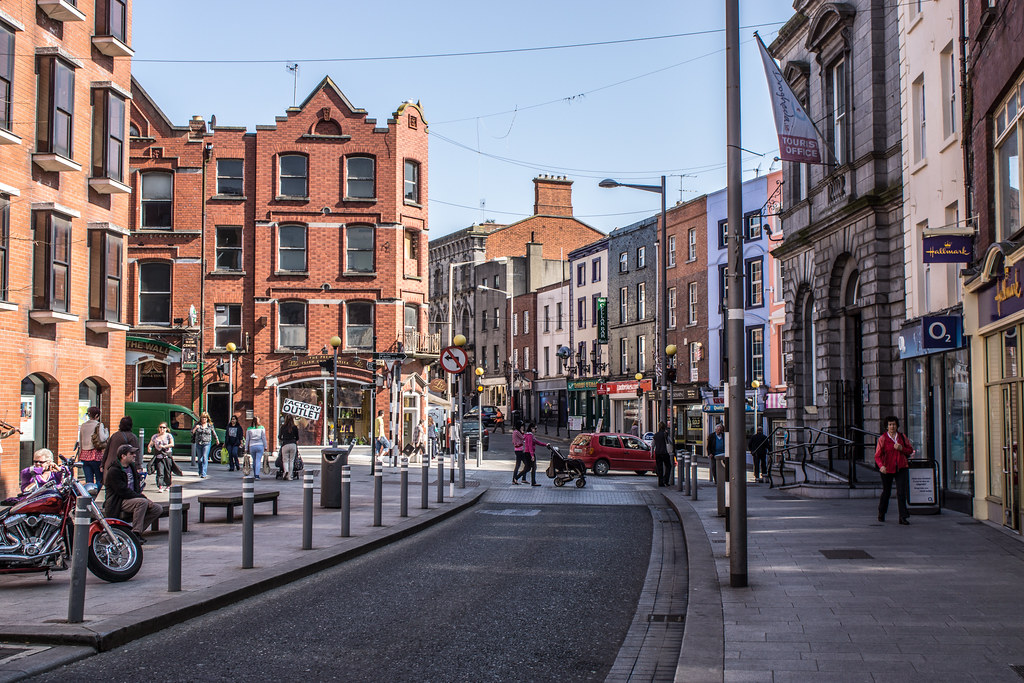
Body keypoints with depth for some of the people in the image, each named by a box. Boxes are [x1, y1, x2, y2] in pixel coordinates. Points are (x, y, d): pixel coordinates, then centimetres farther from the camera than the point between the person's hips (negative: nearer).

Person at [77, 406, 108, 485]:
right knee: (100, 479, 2)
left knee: (88, 481, 6)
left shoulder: (83, 425, 12)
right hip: (96, 455, -5)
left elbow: (80, 442, 16)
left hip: (84, 454, 6)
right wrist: (106, 432, 2)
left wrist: (80, 456, 23)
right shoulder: (99, 425, -7)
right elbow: (102, 438, -18)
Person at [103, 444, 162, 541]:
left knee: (158, 508, -7)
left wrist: (143, 497, 0)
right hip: (117, 503, -9)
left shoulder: (131, 467, 16)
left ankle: (137, 531, -6)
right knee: (142, 502, -34)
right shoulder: (113, 471, -12)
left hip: (132, 499, 9)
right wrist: (143, 497, -20)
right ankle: (135, 533, -30)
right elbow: (123, 491, -19)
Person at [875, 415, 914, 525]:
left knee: (901, 493, -9)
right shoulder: (882, 439, -4)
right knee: (886, 492, 11)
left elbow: (910, 450, 10)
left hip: (901, 468, 1)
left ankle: (903, 517, -8)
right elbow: (878, 455, -10)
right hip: (887, 469, -1)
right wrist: (881, 466, -28)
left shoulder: (902, 437, 6)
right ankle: (881, 513, 34)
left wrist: (901, 448, -11)